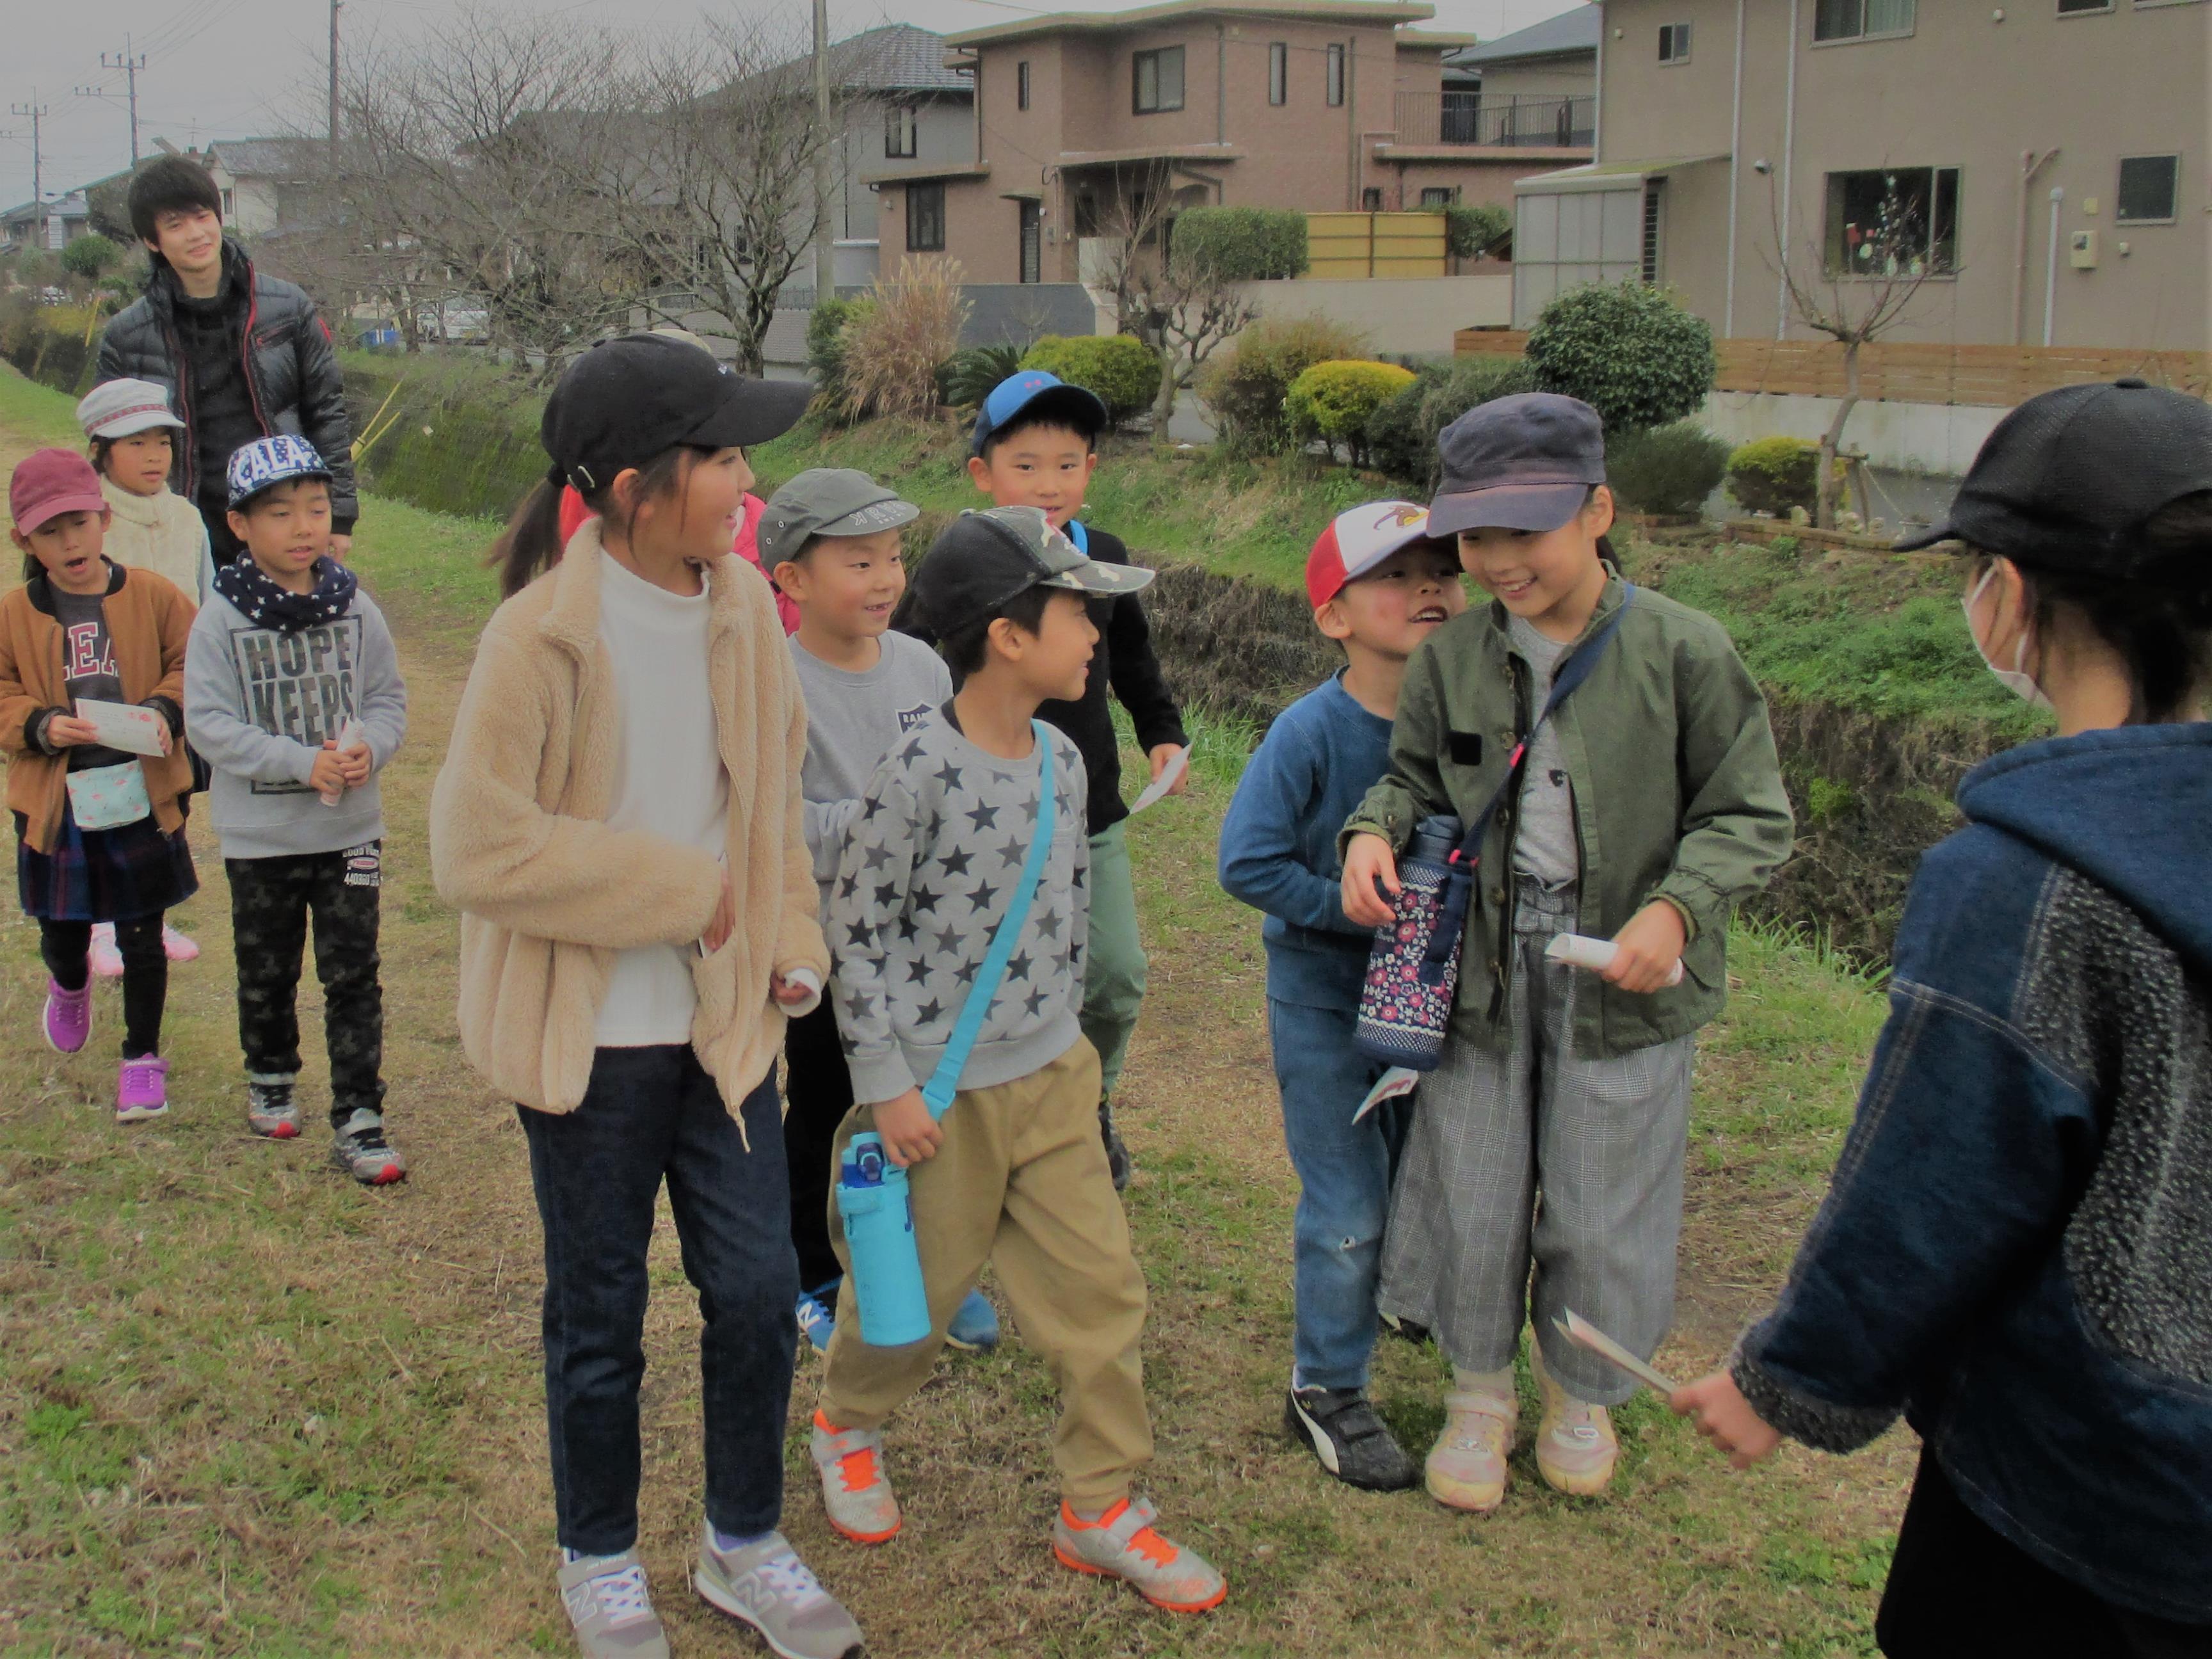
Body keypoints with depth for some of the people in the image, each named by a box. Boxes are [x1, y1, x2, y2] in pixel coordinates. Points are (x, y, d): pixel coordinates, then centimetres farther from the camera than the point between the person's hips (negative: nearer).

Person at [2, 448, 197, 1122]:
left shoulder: (153, 596, -3)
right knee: (62, 933, 15)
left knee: (141, 938, 6)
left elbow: (191, 666, 4)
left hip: (141, 795, -1)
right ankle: (69, 985, 51)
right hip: (56, 803, 1)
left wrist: (165, 710, -15)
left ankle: (142, 1056, 21)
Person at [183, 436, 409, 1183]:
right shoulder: (221, 621, -10)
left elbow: (389, 698, 3)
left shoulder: (355, 608, -3)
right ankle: (271, 1076, 41)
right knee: (266, 973, 17)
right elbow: (207, 722, -13)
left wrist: (369, 748, -19)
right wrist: (303, 763, -22)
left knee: (354, 977, 2)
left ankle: (357, 1121, 8)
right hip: (260, 834, -1)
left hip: (350, 829, 1)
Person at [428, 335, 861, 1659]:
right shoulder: (542, 634, -19)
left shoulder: (744, 608, -1)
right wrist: (678, 893, -18)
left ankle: (746, 1545, 32)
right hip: (591, 1029, -5)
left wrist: (790, 942, 4)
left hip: (724, 1014, 5)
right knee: (602, 1312, 11)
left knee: (760, 1287, 9)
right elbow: (481, 850, -20)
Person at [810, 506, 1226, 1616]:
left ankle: (1101, 1506, 20)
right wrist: (886, 1084, -14)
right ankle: (847, 1424, 41)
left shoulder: (1061, 760, 2)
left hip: (1054, 1079, 6)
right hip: (942, 1094, -6)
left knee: (1099, 1285, 6)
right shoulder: (917, 774, -20)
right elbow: (857, 933, -15)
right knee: (919, 1288, 11)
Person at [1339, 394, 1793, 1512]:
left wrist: (1676, 907, -22)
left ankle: (1580, 1391, 38)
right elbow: (1414, 772, 13)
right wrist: (1375, 830, -9)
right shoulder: (1453, 658, -3)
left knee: (1601, 1206, 11)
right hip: (1483, 965, 3)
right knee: (1473, 1189, 12)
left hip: (1620, 978, -2)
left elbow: (1750, 817, -6)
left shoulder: (1680, 651, -12)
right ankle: (1478, 1390, 36)